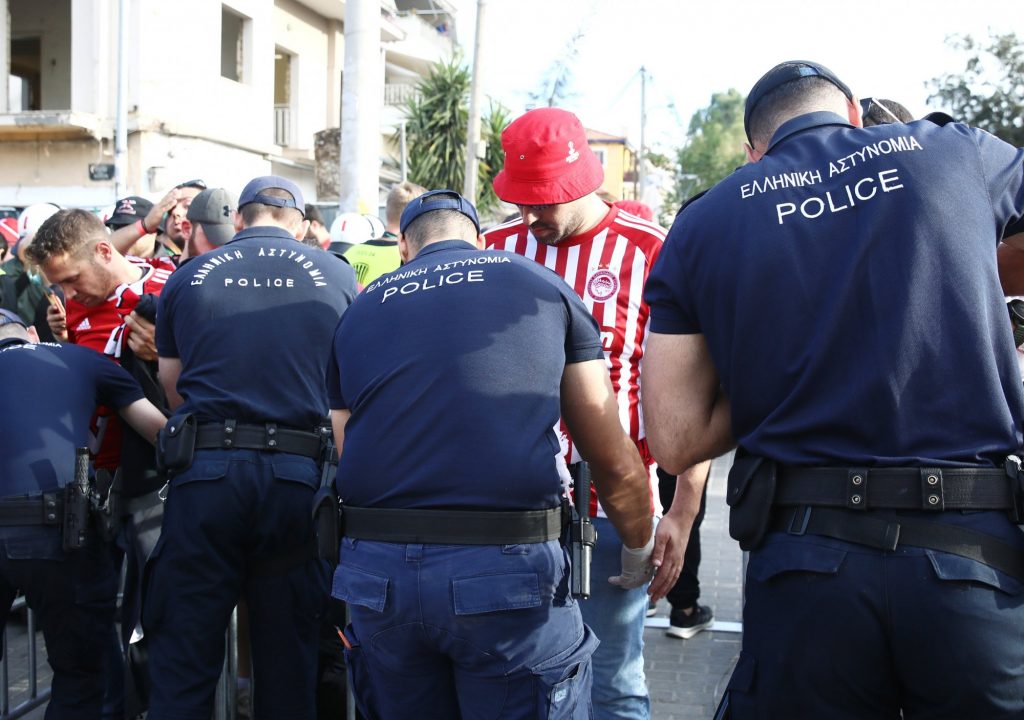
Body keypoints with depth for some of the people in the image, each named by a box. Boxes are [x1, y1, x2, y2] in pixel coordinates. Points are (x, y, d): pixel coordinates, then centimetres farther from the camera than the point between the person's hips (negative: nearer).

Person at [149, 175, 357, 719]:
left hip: (203, 472, 0)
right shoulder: (338, 276, 6)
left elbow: (173, 386, 14)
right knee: (289, 662, 12)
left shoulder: (188, 277, 7)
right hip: (299, 475, 0)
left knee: (182, 660, 9)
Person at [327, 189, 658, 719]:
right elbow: (614, 461, 7)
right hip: (509, 570, -3)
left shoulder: (358, 312, 15)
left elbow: (349, 454, 12)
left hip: (376, 573, 3)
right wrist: (640, 551, 23)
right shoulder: (545, 287, 9)